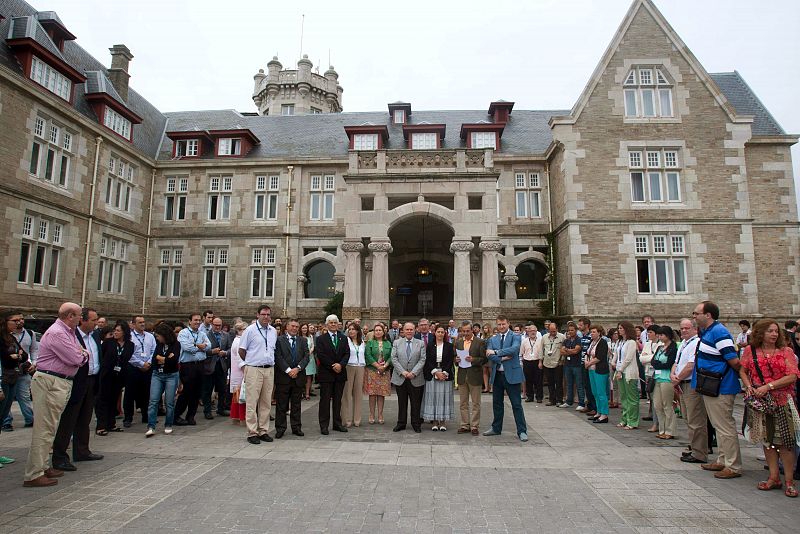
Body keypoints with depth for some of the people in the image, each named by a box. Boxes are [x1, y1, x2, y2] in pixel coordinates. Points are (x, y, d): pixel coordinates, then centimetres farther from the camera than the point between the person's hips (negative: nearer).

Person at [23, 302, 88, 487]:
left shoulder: (69, 333, 15)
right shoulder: (56, 333, -17)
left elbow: (80, 356, 18)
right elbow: (76, 359, -19)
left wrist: (80, 354, -2)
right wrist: (83, 355, 1)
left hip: (60, 383, 11)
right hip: (50, 383, -11)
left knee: (49, 428, 17)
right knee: (44, 429, -6)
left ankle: (42, 467, 28)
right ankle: (34, 475, 0)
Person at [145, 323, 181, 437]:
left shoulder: (175, 344, -6)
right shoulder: (159, 344, 9)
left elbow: (174, 360, -17)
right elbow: (154, 358, -1)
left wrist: (160, 359, -6)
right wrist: (167, 358, -13)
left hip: (171, 375, -4)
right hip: (157, 375, 4)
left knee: (169, 402, 2)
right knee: (153, 401, -4)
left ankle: (168, 425, 16)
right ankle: (151, 427, -2)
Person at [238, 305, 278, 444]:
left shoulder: (274, 331, 10)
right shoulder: (250, 330, -5)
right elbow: (241, 350, -1)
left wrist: (270, 361, 13)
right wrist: (250, 362, 6)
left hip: (269, 370, 5)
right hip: (254, 370, -5)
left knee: (266, 402, 10)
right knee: (252, 403, -2)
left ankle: (263, 431, 19)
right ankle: (252, 433, 5)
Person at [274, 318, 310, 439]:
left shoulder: (303, 341, 11)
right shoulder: (279, 340, 0)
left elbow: (306, 357, 2)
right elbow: (278, 357, -9)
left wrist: (297, 368, -13)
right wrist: (288, 370, -16)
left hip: (298, 377, 3)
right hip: (283, 377, -3)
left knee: (296, 405, 11)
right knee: (281, 405, 5)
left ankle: (296, 427, 19)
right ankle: (280, 428, 14)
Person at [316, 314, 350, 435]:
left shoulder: (343, 338, 11)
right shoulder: (321, 339, 0)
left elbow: (347, 353, 3)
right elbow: (321, 355, -9)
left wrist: (341, 364, -14)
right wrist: (332, 366, -14)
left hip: (340, 373, 4)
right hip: (326, 374, -4)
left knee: (338, 400, 10)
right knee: (325, 400, 1)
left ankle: (337, 424, 18)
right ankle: (324, 425, 8)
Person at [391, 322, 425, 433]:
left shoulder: (420, 343, 5)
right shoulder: (396, 343, 7)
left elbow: (422, 360, -2)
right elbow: (394, 359, 0)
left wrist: (413, 372, -13)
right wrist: (402, 372, -11)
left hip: (416, 378, -1)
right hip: (400, 378, 1)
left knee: (416, 403, 5)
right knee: (401, 402, 9)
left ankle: (416, 424, 18)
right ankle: (401, 423, 20)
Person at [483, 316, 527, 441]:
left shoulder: (515, 337, -3)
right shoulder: (492, 339, 9)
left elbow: (514, 349, -22)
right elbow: (489, 355, -4)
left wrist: (496, 352, -22)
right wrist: (502, 358, -18)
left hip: (511, 374, -5)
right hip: (497, 374, 5)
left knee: (516, 404, 0)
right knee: (497, 403, 15)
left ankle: (522, 431, 9)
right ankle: (496, 428, 29)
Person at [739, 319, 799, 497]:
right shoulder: (750, 350, 6)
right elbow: (742, 371, 9)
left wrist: (768, 386, -15)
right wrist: (749, 387, -8)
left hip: (782, 400, -2)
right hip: (759, 400, 2)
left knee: (784, 441, -3)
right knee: (766, 439, 8)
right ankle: (774, 477, 18)